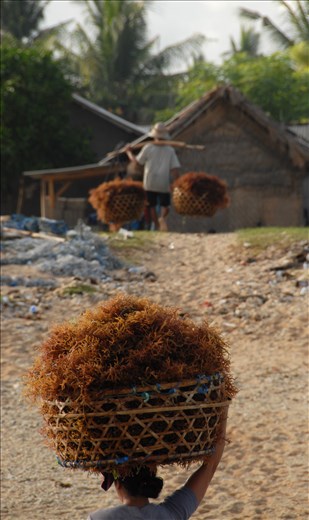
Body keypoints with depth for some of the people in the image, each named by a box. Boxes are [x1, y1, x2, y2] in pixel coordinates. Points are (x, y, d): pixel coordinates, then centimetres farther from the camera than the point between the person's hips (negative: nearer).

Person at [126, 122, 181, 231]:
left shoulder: (148, 147, -2)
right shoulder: (170, 150, 2)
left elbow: (137, 164, 3)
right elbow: (175, 169, -5)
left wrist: (129, 153, 17)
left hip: (150, 183, 0)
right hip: (164, 184, 1)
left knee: (152, 206, 13)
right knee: (165, 206, 12)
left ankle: (157, 226, 9)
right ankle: (162, 218, -17)